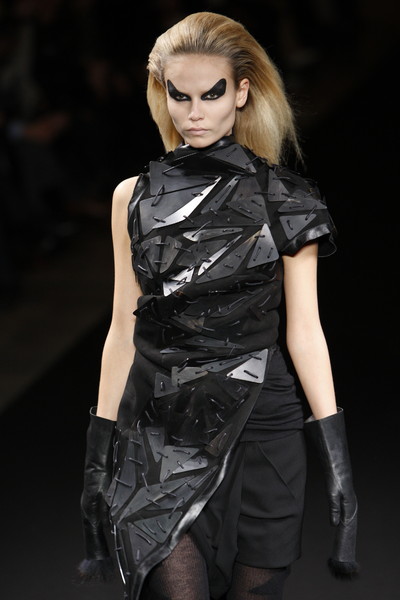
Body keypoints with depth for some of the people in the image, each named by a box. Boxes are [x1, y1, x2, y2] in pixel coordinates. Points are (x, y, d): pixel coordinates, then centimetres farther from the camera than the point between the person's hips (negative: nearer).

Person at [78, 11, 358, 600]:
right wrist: (99, 452, 7)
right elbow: (124, 327, 9)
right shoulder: (135, 198, 7)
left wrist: (338, 462, -5)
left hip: (259, 425, -1)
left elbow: (305, 329, 1)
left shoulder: (285, 199, 2)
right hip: (160, 433, 1)